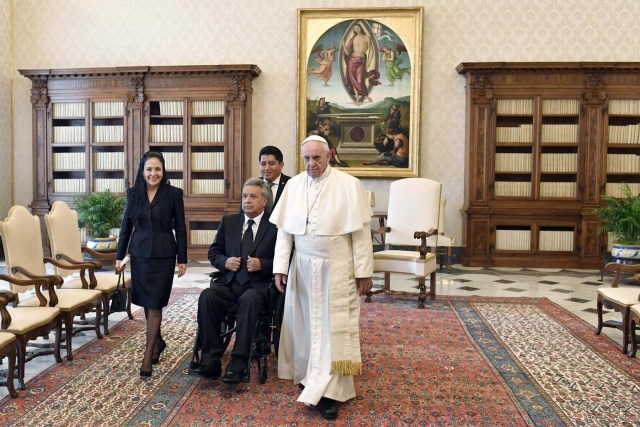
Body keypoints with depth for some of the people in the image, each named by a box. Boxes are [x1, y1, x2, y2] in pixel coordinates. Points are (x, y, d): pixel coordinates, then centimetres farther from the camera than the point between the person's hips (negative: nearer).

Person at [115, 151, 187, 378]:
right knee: (146, 303, 14)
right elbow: (126, 226, 9)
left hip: (163, 255, -4)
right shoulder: (133, 193, 3)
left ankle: (148, 356, 2)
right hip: (139, 254, 4)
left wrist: (182, 259, -4)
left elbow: (180, 229, -3)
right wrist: (119, 255, 8)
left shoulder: (174, 193, -6)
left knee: (154, 304, -4)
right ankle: (158, 341, 35)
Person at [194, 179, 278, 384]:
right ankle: (211, 357, -19)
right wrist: (225, 261, -5)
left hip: (257, 284, -3)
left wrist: (261, 264, -14)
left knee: (250, 300, -36)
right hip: (228, 281, 4)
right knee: (206, 296, -26)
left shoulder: (275, 226, 2)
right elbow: (213, 251, 16)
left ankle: (238, 362, -28)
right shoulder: (229, 221, 14)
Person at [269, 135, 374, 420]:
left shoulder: (349, 185, -7)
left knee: (332, 327, 0)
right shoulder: (293, 185, 2)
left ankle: (328, 392, 7)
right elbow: (284, 230, 4)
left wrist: (364, 271, -7)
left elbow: (361, 231, -7)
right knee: (304, 323, 13)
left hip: (337, 268, -3)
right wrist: (280, 267, -1)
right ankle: (310, 375, 31)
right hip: (302, 267, 4)